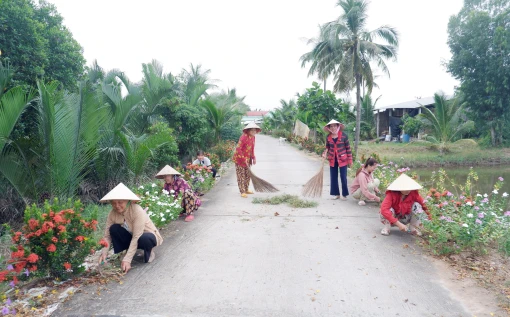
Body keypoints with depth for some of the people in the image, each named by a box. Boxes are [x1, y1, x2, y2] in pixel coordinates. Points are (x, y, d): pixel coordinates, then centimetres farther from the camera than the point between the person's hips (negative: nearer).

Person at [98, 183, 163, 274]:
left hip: (148, 236, -4)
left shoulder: (137, 211, -31)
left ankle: (149, 253, -4)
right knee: (114, 229, -19)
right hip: (131, 236, 4)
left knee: (144, 239, -38)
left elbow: (136, 238, -34)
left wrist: (127, 259, -38)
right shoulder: (113, 213, -14)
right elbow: (107, 235, -13)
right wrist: (104, 252, -30)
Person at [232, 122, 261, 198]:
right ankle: (242, 192, 3)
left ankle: (246, 189, 27)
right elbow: (238, 149, -26)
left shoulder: (253, 137, 1)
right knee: (241, 176, -2)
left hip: (247, 159, 8)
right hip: (239, 159, -8)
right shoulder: (244, 136, -24)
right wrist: (244, 159, -25)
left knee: (248, 175, 14)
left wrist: (253, 158, 4)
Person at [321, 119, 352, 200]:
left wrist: (350, 160, -5)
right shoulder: (328, 137, -1)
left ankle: (344, 194, 15)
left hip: (342, 159, -4)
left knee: (343, 177, 1)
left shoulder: (343, 135, -10)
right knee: (333, 177, 8)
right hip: (332, 160, 4)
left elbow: (348, 148, -5)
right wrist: (325, 153, -7)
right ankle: (336, 193, 21)